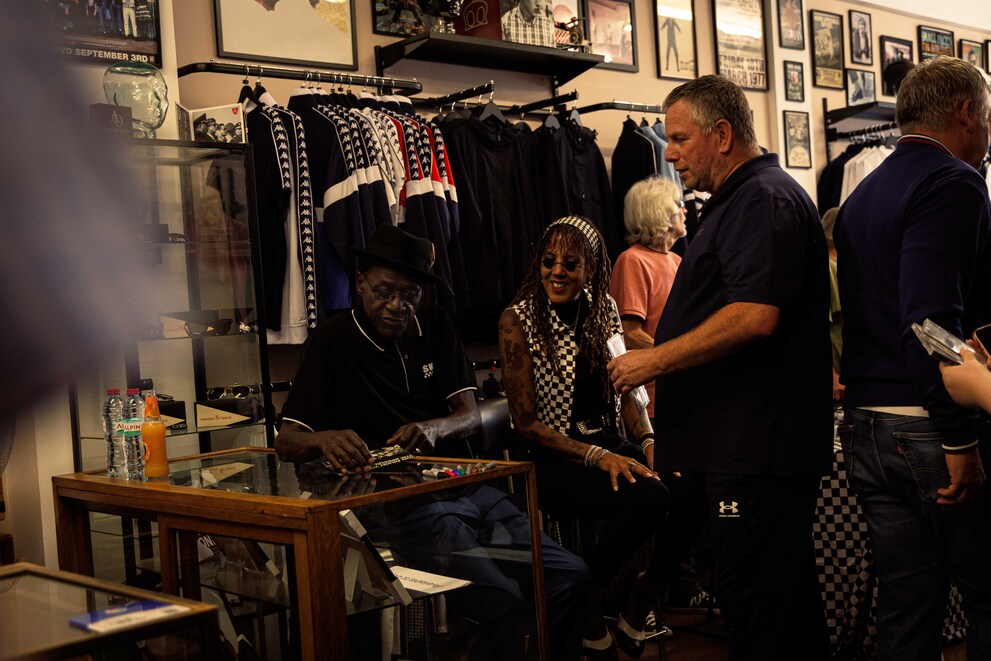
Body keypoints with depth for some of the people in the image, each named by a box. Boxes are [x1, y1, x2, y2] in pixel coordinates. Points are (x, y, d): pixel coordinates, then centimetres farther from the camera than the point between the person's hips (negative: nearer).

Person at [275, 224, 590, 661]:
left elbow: (471, 416, 8)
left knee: (571, 576, -8)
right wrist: (326, 440, -30)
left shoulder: (434, 326, 13)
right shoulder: (333, 342, -2)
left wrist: (435, 428, -16)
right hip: (399, 506, -6)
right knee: (502, 599, -26)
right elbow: (286, 441, -6)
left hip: (461, 488, 6)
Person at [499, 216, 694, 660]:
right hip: (555, 460, -5)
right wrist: (596, 457, -19)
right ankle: (588, 621, -9)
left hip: (612, 446, 5)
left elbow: (626, 388, 12)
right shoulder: (519, 320, -7)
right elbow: (526, 423, -9)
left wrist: (649, 442, -7)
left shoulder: (604, 308, 9)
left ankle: (636, 616, -3)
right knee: (648, 498, -32)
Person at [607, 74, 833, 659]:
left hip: (757, 441, -11)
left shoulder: (764, 200, -12)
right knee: (788, 594, 17)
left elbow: (754, 317, -24)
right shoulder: (739, 200, 22)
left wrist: (656, 360, -16)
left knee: (752, 600, -7)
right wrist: (666, 381, 22)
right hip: (735, 439, 11)